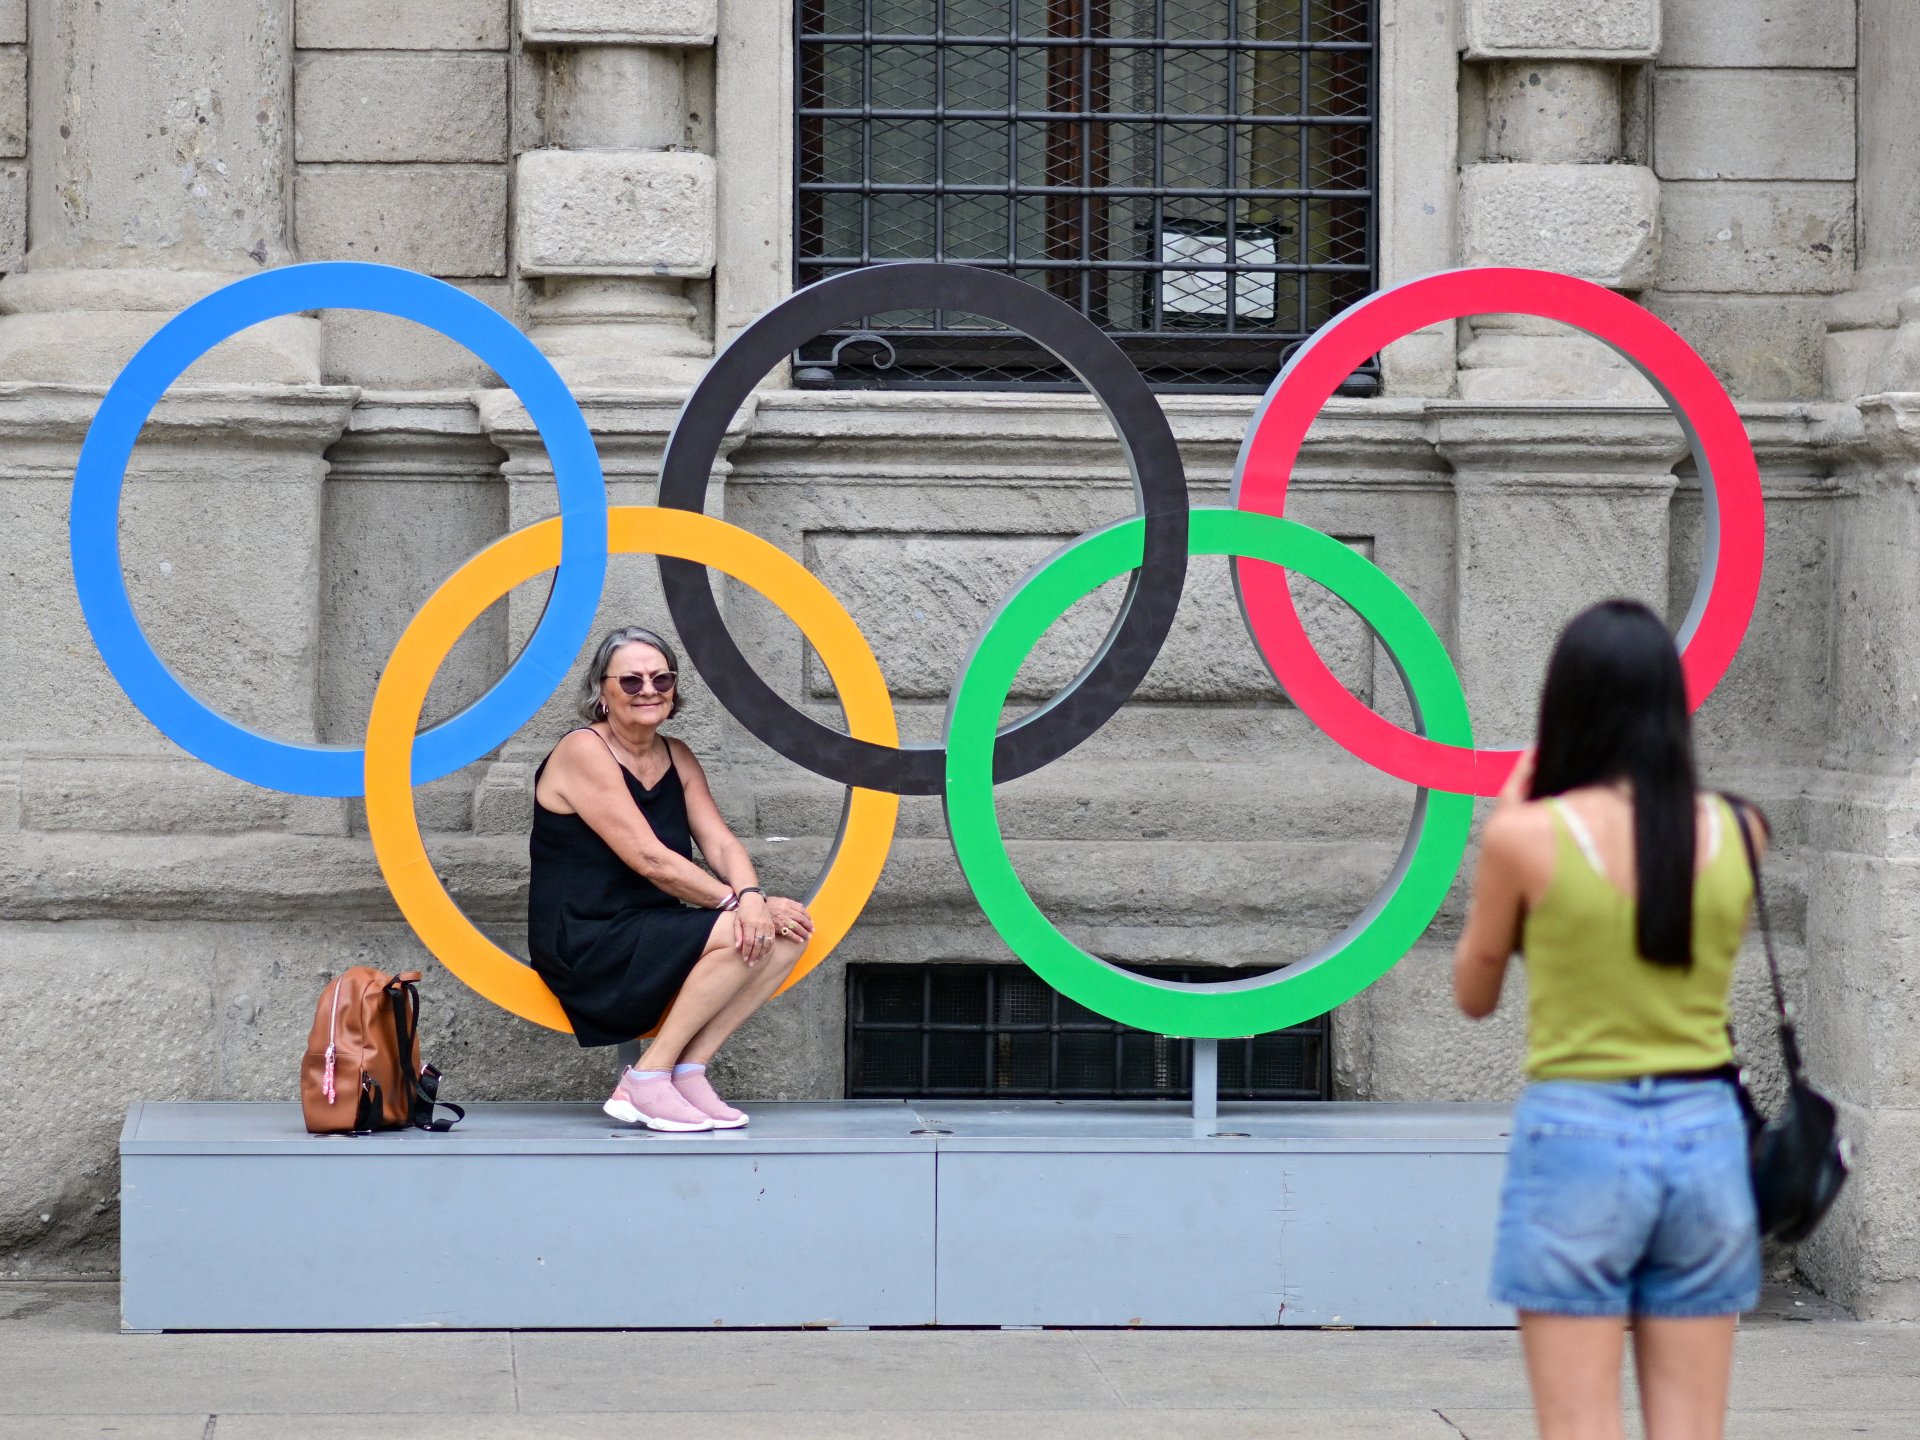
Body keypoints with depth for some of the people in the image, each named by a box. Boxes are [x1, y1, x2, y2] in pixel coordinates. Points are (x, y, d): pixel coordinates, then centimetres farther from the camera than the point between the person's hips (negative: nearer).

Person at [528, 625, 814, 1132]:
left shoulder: (676, 757, 13)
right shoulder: (583, 752, -12)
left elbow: (720, 842, 2)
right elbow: (649, 860, -19)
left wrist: (750, 896, -20)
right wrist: (739, 903, -19)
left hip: (649, 943, 8)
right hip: (585, 948, -8)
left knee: (789, 932, -9)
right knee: (741, 935, -25)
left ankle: (688, 1071, -8)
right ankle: (646, 1081, -15)